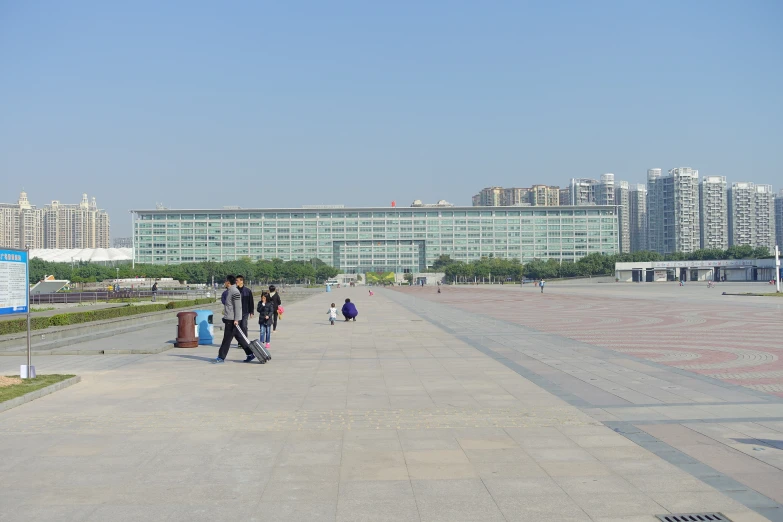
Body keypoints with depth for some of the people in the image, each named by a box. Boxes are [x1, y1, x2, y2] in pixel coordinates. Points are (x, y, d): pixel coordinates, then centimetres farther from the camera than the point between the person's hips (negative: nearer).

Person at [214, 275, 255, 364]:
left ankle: (221, 357, 3)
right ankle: (250, 354, 13)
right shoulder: (229, 291, 15)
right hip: (229, 319, 10)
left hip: (232, 320, -10)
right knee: (239, 337, 11)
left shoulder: (235, 292, -16)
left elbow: (238, 307, -19)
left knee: (227, 339, -3)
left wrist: (236, 320, -22)